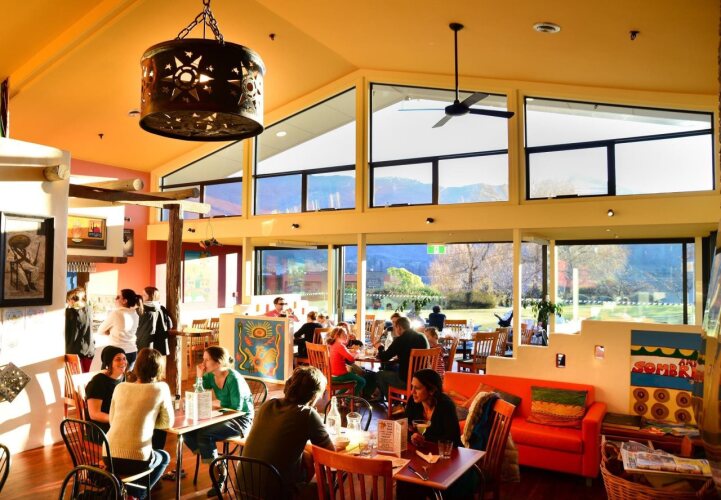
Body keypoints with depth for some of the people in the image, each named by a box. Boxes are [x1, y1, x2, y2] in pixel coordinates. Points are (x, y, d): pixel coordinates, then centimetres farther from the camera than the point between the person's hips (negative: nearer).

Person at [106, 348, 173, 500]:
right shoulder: (161, 388, -2)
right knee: (164, 457, 30)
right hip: (136, 460, -4)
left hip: (109, 457, 5)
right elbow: (168, 422, 8)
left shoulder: (120, 387, 9)